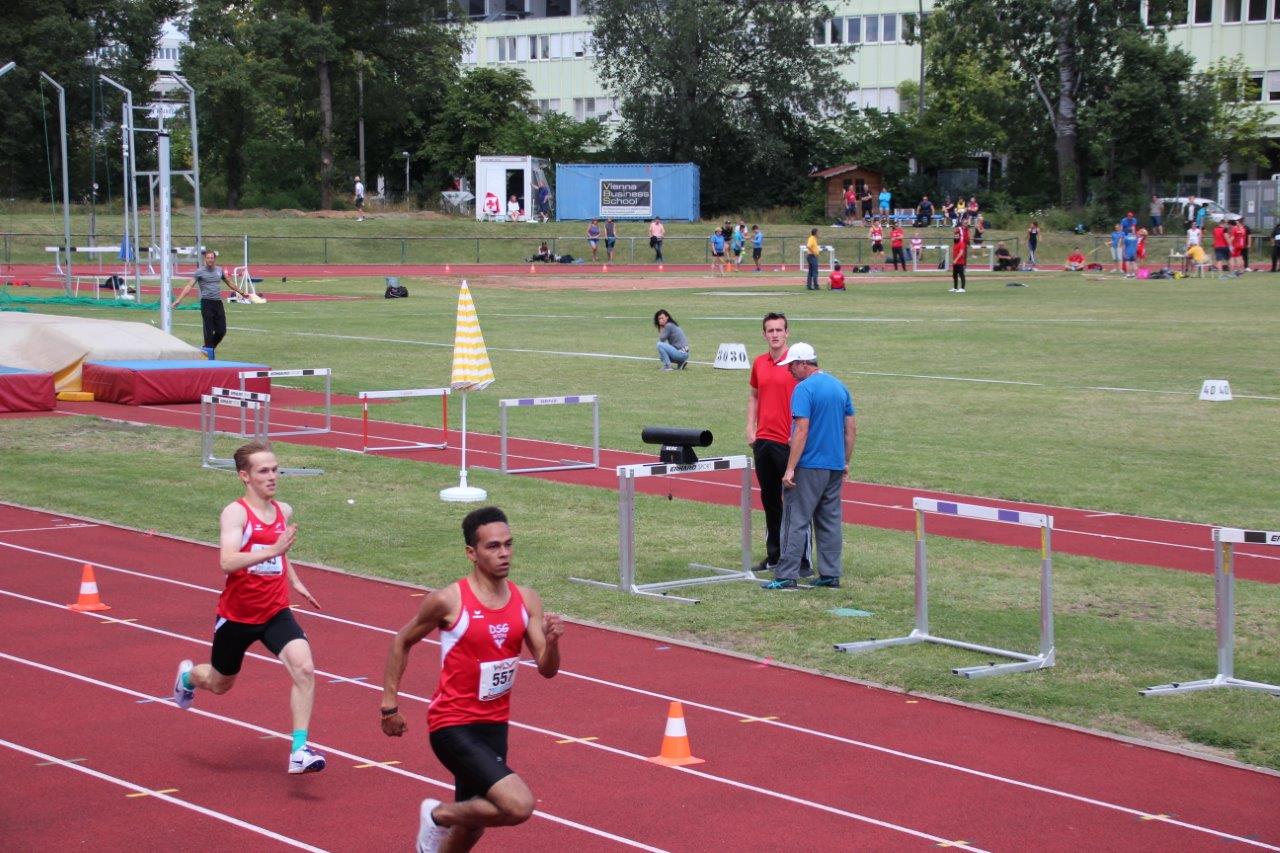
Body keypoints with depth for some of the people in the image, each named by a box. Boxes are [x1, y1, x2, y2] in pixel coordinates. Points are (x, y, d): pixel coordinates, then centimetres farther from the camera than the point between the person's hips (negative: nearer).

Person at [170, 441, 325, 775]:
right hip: (236, 616, -4)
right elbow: (227, 562, -35)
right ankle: (188, 676, 55)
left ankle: (299, 750, -20)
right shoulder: (236, 513, -18)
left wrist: (294, 581, 16)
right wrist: (273, 551, -45)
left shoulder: (284, 511, 3)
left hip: (276, 613, 4)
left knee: (304, 668, -22)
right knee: (220, 684, 18)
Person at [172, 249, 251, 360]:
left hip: (218, 303, 5)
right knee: (209, 330, -5)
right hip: (206, 303, -5)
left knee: (221, 330, 2)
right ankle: (210, 358, 2)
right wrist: (179, 300, -18)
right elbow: (189, 286, -8)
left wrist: (242, 293, 32)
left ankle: (208, 348, 24)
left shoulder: (219, 270, 11)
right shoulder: (200, 272, -2)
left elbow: (229, 283, 25)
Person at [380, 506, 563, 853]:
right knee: (519, 805, -21)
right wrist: (389, 705, 1)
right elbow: (402, 643, 1)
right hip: (453, 727, -6)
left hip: (495, 725, 6)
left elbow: (547, 670, 0)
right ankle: (438, 815, 3)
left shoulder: (526, 601, 0)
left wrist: (551, 641, -21)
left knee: (474, 820, 18)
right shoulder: (448, 600, -14)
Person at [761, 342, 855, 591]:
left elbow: (801, 431, -19)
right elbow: (851, 430, 13)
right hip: (835, 467, 7)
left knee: (796, 521, -3)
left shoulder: (804, 389, -13)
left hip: (809, 467, -7)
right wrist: (845, 463, 20)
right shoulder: (840, 387, 11)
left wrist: (790, 469, -18)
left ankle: (786, 576, -5)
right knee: (831, 521, 11)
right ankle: (830, 574, 11)